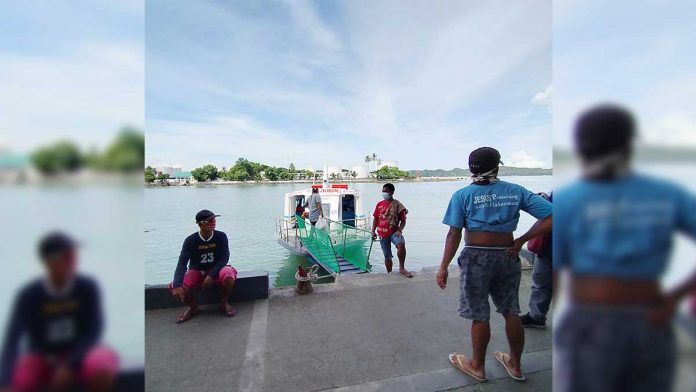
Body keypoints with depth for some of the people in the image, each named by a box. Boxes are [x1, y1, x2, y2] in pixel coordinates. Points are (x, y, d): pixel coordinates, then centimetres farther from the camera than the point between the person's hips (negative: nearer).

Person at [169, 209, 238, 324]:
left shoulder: (221, 236, -14)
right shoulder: (190, 240, -14)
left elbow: (224, 259, -14)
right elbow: (182, 263, -18)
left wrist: (211, 275, -27)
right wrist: (177, 285, -32)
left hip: (216, 269, -1)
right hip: (196, 272, 2)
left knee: (229, 277, -35)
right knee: (174, 288, -24)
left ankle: (224, 303, -2)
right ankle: (193, 307, 9)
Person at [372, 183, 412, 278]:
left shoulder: (397, 205, -3)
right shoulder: (379, 204, 8)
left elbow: (403, 221, -3)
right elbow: (375, 218, 13)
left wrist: (400, 230, -18)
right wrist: (373, 231, 5)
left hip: (394, 232, -3)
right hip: (382, 234, 4)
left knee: (401, 244, -33)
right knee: (387, 256, 11)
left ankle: (402, 268, -16)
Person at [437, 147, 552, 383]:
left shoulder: (463, 195, -9)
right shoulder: (516, 191, 0)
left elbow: (454, 235, -13)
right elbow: (550, 218, -5)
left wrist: (443, 267, -8)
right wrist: (521, 241, -1)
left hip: (477, 258, -4)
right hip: (508, 257, 4)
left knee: (479, 316, 10)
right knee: (511, 312, 19)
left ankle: (477, 366, 31)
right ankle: (515, 365, 39)